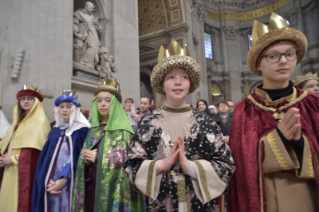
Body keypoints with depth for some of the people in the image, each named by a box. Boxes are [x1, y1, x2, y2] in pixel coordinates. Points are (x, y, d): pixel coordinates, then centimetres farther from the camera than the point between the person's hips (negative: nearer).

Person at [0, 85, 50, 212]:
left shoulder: (40, 121, -6)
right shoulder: (19, 120, 18)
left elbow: (35, 148, -15)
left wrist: (14, 159, -12)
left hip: (27, 170, -7)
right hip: (11, 170, 7)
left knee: (21, 200, -6)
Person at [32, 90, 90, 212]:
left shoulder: (83, 130, -4)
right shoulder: (54, 131, 11)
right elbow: (45, 157, 7)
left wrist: (64, 179, -17)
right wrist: (47, 180, -6)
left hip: (71, 183, -4)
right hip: (51, 182, 4)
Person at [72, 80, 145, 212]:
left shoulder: (123, 129, -6)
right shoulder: (94, 130, 11)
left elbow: (128, 158, -15)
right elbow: (85, 156, 14)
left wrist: (97, 157, -14)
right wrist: (86, 160, -10)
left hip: (113, 186, -5)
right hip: (92, 185, 5)